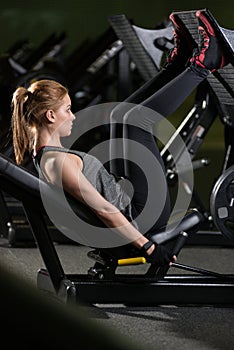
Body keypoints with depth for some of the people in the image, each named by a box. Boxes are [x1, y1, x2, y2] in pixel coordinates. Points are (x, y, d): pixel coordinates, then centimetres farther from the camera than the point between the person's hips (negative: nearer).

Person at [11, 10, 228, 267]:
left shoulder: (46, 153, 7)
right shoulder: (58, 163, -24)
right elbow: (103, 210, -27)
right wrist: (147, 247, -27)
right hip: (143, 217, -10)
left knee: (121, 115, 19)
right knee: (137, 120, -12)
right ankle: (201, 66, 2)